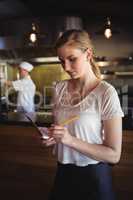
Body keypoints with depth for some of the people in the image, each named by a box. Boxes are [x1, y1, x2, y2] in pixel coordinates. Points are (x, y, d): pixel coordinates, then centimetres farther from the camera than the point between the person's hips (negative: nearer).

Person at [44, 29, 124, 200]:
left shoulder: (106, 93, -19)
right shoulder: (59, 88, -3)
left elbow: (114, 155, -17)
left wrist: (71, 140, -26)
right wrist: (52, 137, -8)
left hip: (94, 176, -4)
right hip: (63, 173, 5)